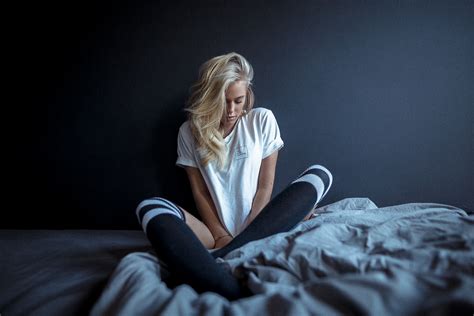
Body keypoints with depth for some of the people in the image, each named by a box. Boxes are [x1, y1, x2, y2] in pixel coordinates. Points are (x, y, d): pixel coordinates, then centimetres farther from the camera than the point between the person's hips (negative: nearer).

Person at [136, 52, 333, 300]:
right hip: (218, 234, 1)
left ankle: (221, 257, -33)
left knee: (319, 175, -20)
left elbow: (265, 187, -1)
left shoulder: (262, 120, 3)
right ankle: (236, 294, -51)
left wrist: (243, 236, -11)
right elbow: (199, 192, 3)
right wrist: (221, 236, -10)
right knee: (148, 208, -25)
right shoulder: (190, 131, 5)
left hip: (260, 228, 0)